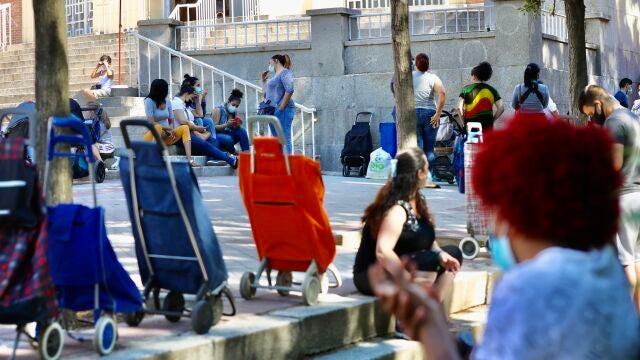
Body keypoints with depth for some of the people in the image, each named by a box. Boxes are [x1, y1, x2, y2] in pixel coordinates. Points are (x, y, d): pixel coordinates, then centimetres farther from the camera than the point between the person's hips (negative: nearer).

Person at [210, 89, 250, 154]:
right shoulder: (218, 110, -11)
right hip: (216, 135, -6)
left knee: (242, 131, -19)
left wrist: (238, 125, -17)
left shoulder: (234, 112, 8)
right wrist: (226, 125, -32)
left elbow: (235, 129, 6)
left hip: (228, 134, 6)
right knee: (228, 139, -38)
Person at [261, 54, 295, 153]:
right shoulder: (275, 76, 25)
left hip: (282, 111, -9)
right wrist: (263, 81, 24)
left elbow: (289, 90, -17)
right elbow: (266, 93, 32)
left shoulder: (284, 72, -2)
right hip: (273, 111, 9)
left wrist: (281, 108, -19)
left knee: (285, 138, -12)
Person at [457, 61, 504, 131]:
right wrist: (492, 120, 9)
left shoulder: (467, 89, -1)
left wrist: (463, 122, 0)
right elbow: (501, 108, 2)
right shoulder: (492, 90, 8)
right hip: (487, 127, 3)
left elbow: (459, 108, -10)